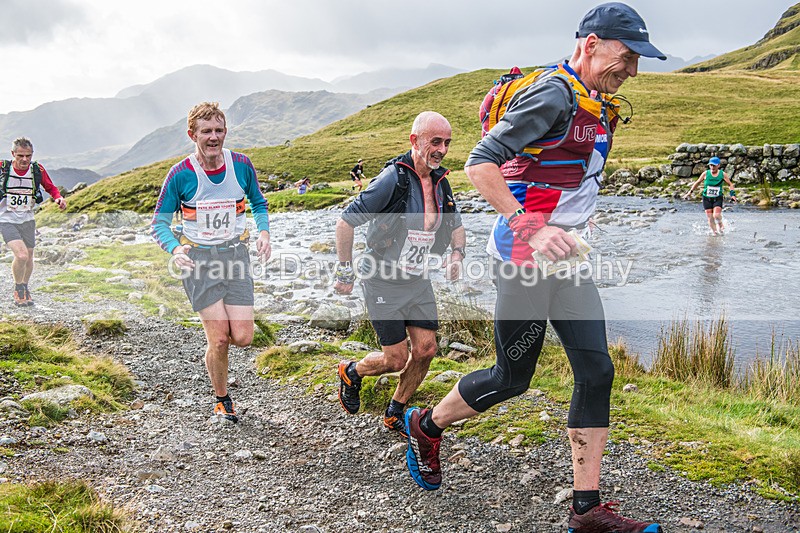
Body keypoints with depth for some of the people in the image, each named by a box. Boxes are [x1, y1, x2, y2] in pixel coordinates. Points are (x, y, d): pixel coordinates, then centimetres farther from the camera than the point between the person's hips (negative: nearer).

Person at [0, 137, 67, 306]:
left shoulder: (38, 170, -7)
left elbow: (51, 188, 7)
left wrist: (58, 198, -11)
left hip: (27, 220, 3)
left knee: (28, 258, 13)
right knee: (21, 255, -20)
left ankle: (25, 288, 41)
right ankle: (18, 289, 6)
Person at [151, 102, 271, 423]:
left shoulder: (241, 165, -3)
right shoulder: (181, 174, -10)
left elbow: (258, 203, 14)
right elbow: (159, 223, -2)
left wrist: (263, 232, -6)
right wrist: (175, 249, -23)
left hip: (235, 253, 2)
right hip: (198, 258, -2)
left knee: (242, 338, -6)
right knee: (219, 340, -7)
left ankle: (217, 325, 32)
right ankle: (222, 400, 19)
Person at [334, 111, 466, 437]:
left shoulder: (440, 181, 4)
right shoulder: (393, 178, -19)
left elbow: (456, 226, 20)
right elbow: (346, 222, -16)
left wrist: (457, 254, -1)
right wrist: (345, 273, -14)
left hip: (418, 281, 7)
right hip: (383, 282, -7)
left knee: (426, 350, 3)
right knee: (396, 359, -3)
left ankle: (395, 415, 24)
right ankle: (351, 373, 30)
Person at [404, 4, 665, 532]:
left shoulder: (600, 108, 15)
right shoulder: (553, 94, -15)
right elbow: (480, 163, -23)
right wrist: (529, 226, -31)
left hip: (564, 258, 9)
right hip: (524, 257, -9)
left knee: (596, 371, 3)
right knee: (512, 378, 2)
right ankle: (426, 425, 29)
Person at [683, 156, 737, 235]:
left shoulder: (723, 174, -3)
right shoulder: (705, 174, -2)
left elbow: (730, 185, 8)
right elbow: (697, 183, 11)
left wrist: (733, 194, -5)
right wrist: (690, 192, 10)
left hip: (717, 199, -1)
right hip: (707, 198, 1)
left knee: (716, 215, -20)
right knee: (710, 219, -2)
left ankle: (720, 224, 12)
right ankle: (715, 232, 15)